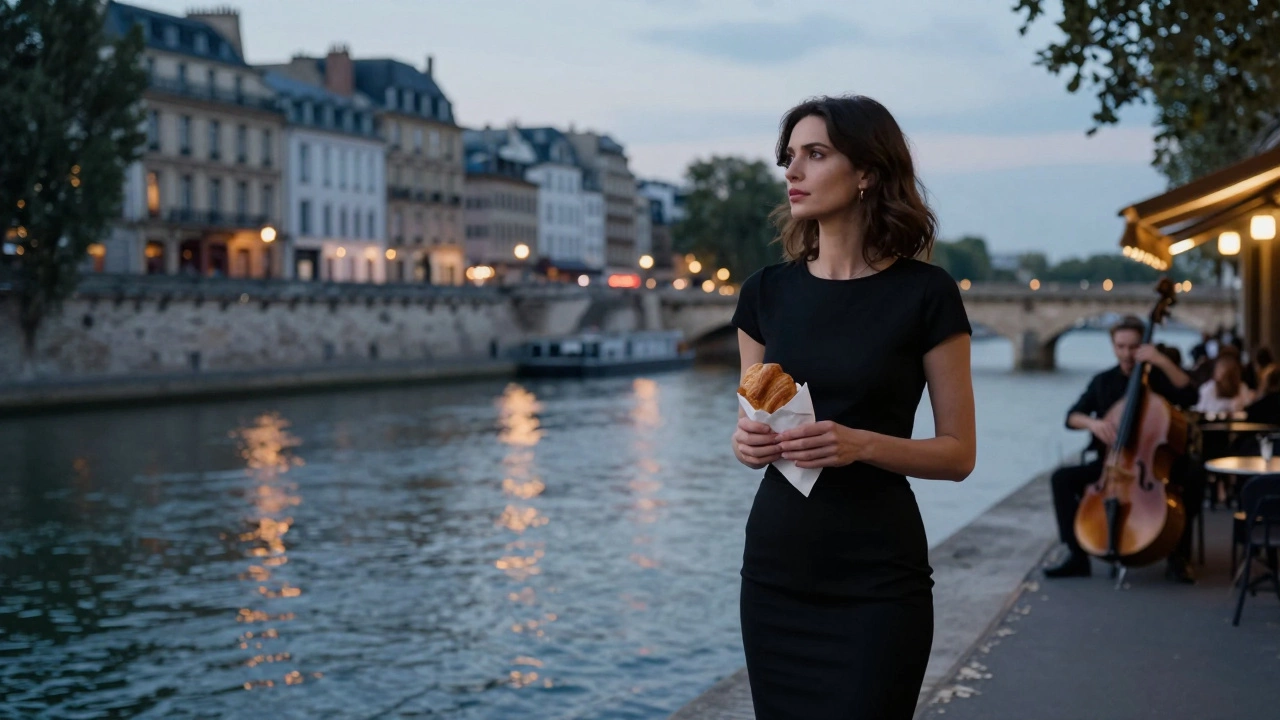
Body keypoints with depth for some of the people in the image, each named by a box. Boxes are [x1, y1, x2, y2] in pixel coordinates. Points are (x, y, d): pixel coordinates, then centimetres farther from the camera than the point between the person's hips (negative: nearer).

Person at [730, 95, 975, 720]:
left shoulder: (925, 294, -7)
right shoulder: (767, 292, 5)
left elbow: (959, 453, -5)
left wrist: (862, 443, -21)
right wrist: (747, 443, -9)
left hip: (877, 579, -4)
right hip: (776, 567, 4)